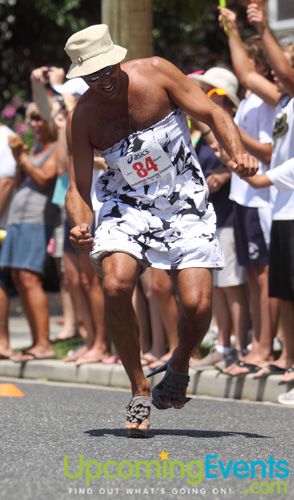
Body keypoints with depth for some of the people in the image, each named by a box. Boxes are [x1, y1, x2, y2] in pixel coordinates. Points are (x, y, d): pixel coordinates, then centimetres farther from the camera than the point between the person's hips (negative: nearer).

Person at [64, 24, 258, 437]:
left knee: (197, 303, -14)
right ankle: (140, 392, -7)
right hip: (128, 204, 1)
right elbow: (78, 189, -8)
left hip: (186, 204, 0)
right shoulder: (81, 119, -10)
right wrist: (80, 227, -29)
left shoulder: (155, 73, -12)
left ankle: (180, 365, 21)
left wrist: (238, 154, -28)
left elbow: (212, 113, -9)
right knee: (115, 285, -25)